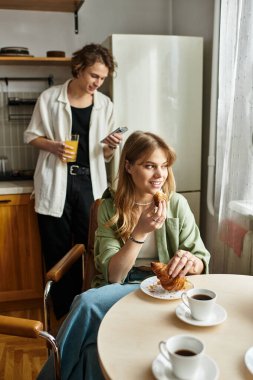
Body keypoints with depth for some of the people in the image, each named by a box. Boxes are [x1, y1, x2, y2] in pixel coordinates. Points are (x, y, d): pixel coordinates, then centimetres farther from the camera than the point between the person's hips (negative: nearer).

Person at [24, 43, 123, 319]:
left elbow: (106, 157, 9)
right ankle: (62, 312, 23)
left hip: (89, 184, 2)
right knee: (57, 251, 6)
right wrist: (53, 146, -14)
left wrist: (110, 147, -14)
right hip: (55, 184, -1)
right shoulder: (49, 98, -1)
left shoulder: (105, 105, 5)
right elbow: (31, 136, 6)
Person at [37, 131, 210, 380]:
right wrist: (140, 232, -23)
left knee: (88, 303, -27)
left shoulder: (177, 204, -2)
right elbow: (112, 276, -9)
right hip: (119, 288, 2)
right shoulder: (110, 208, -2)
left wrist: (190, 262, -23)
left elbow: (202, 262, 1)